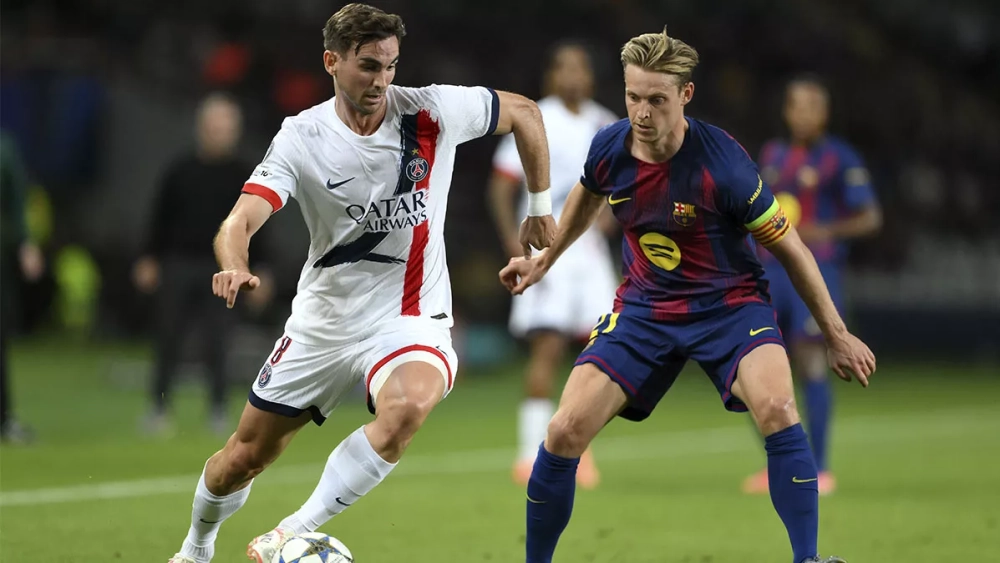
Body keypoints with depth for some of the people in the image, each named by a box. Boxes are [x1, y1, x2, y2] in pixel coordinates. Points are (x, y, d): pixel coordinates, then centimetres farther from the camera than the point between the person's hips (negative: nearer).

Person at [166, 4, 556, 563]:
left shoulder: (432, 111, -11)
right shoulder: (301, 138, -11)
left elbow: (525, 112, 6)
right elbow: (242, 220, -23)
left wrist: (541, 207, 11)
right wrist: (235, 266, -45)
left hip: (410, 318, -2)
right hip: (323, 320, 2)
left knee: (408, 406, -37)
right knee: (244, 458, 10)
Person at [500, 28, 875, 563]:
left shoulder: (723, 163, -23)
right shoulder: (609, 149, -11)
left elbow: (788, 248, -10)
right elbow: (587, 196, 17)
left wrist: (836, 334, -5)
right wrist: (544, 259, 27)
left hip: (729, 303, -3)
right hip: (645, 308, 4)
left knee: (777, 409, -32)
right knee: (564, 433, -10)